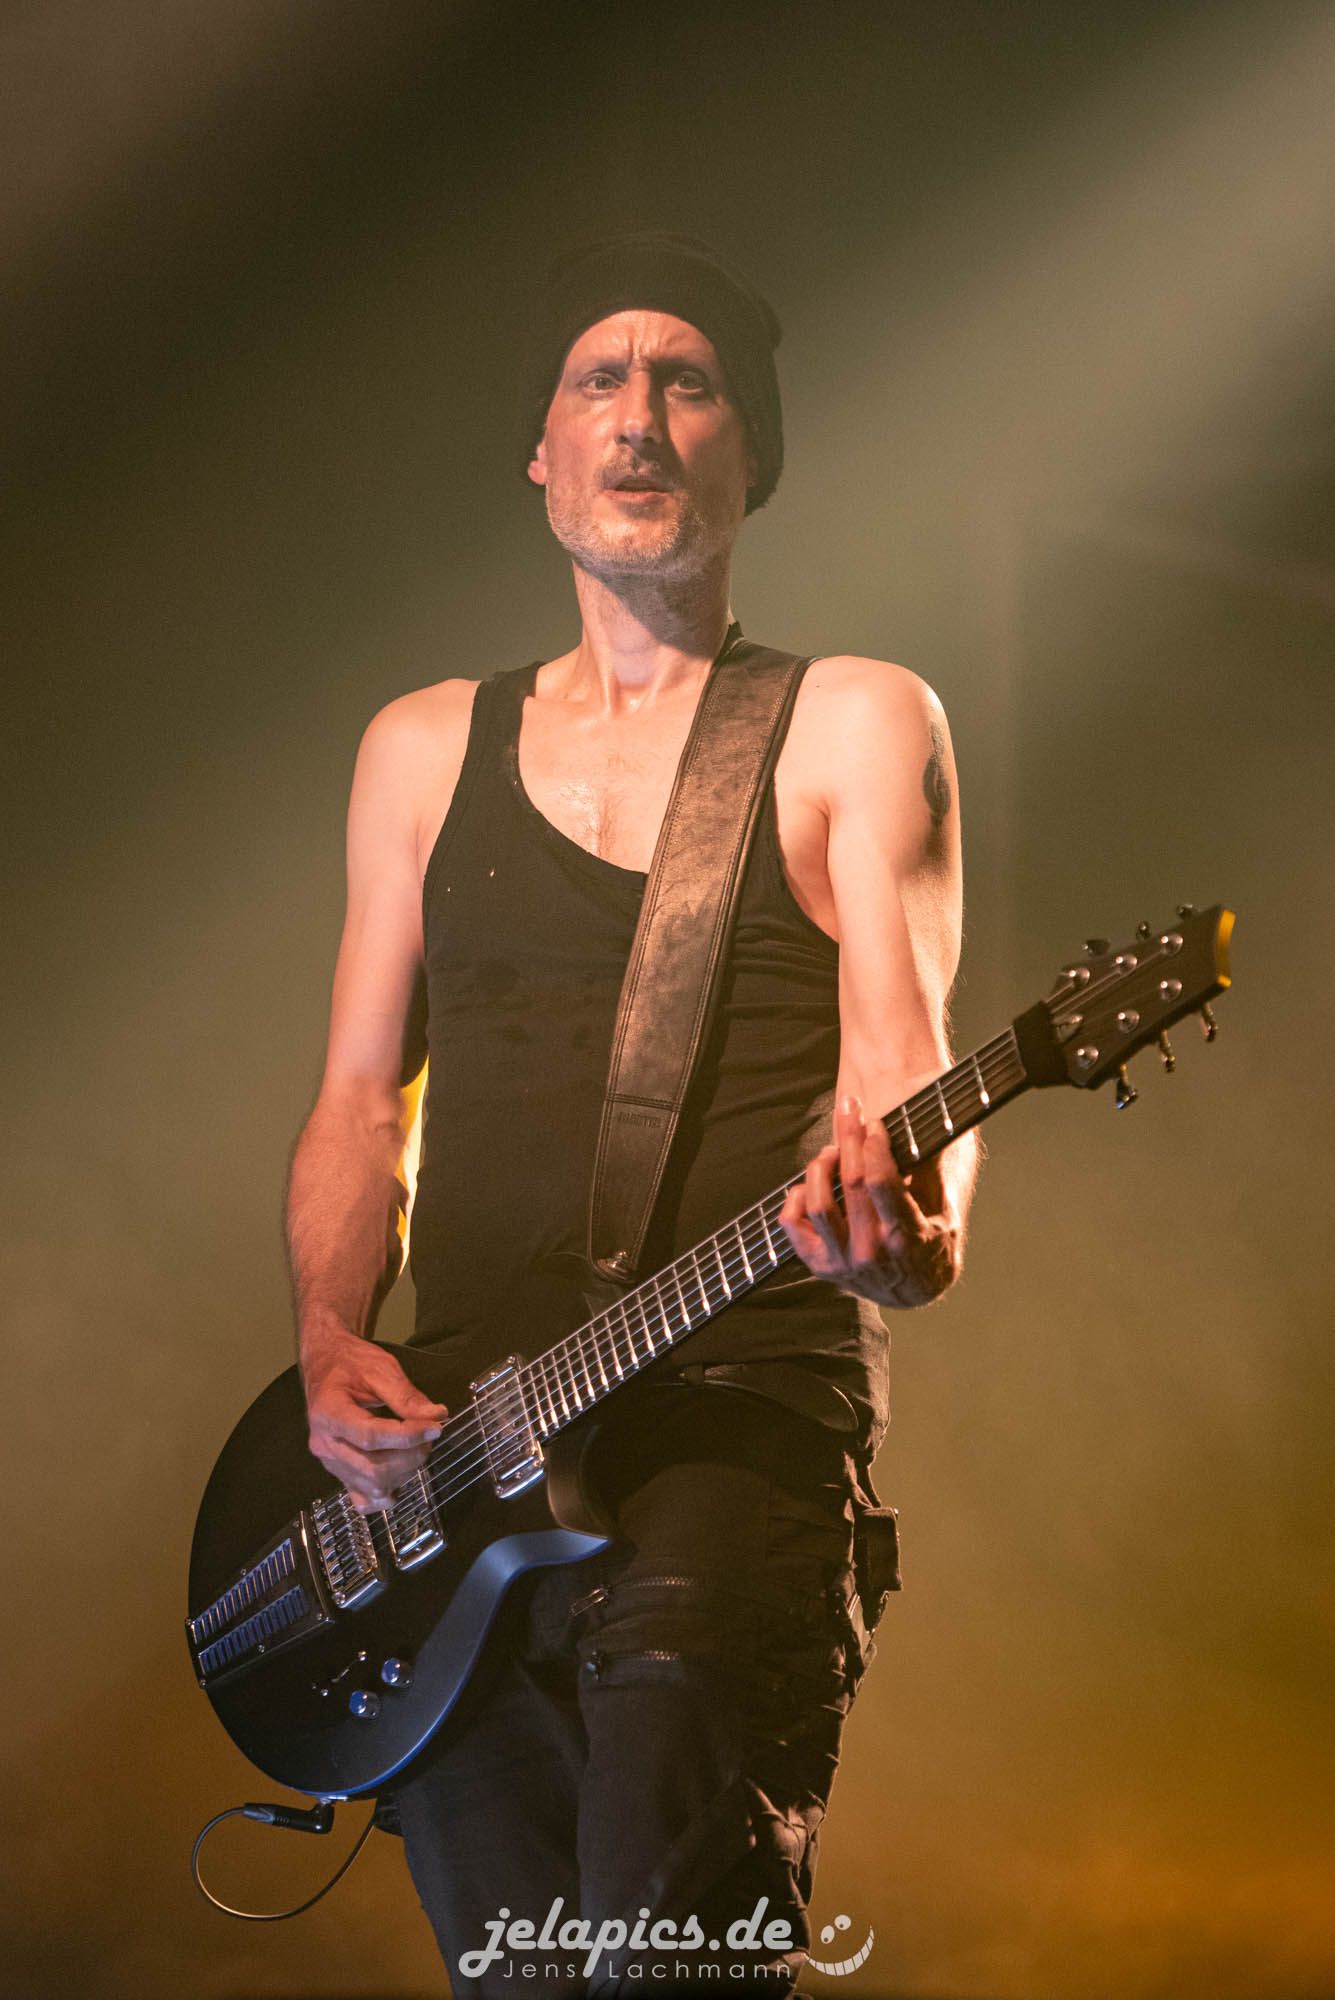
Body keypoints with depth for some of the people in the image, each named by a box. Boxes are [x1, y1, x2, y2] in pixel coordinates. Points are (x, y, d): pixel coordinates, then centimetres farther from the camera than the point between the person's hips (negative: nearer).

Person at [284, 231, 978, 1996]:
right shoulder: (425, 748, 18)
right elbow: (360, 1102, 18)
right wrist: (333, 1346, 0)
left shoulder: (855, 725, 6)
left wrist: (908, 1231, -28)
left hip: (751, 1412, -4)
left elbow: (900, 1066, -5)